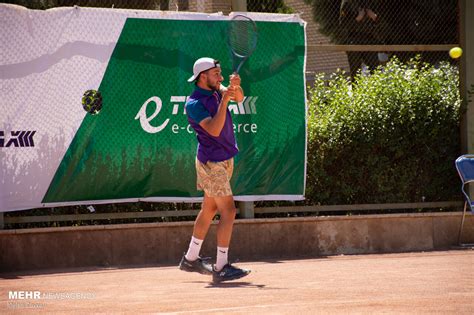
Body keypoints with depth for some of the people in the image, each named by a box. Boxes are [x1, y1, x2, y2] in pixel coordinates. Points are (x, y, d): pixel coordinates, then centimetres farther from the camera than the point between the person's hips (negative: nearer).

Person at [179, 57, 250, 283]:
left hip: (225, 159, 9)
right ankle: (221, 268, -10)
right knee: (228, 211, -12)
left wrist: (235, 87, -19)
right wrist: (224, 101, -35)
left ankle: (191, 259, 27)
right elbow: (214, 130, -31)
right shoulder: (194, 104, -20)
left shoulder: (215, 90, 5)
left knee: (209, 210, 16)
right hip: (212, 164, -9)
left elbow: (239, 99, 1)